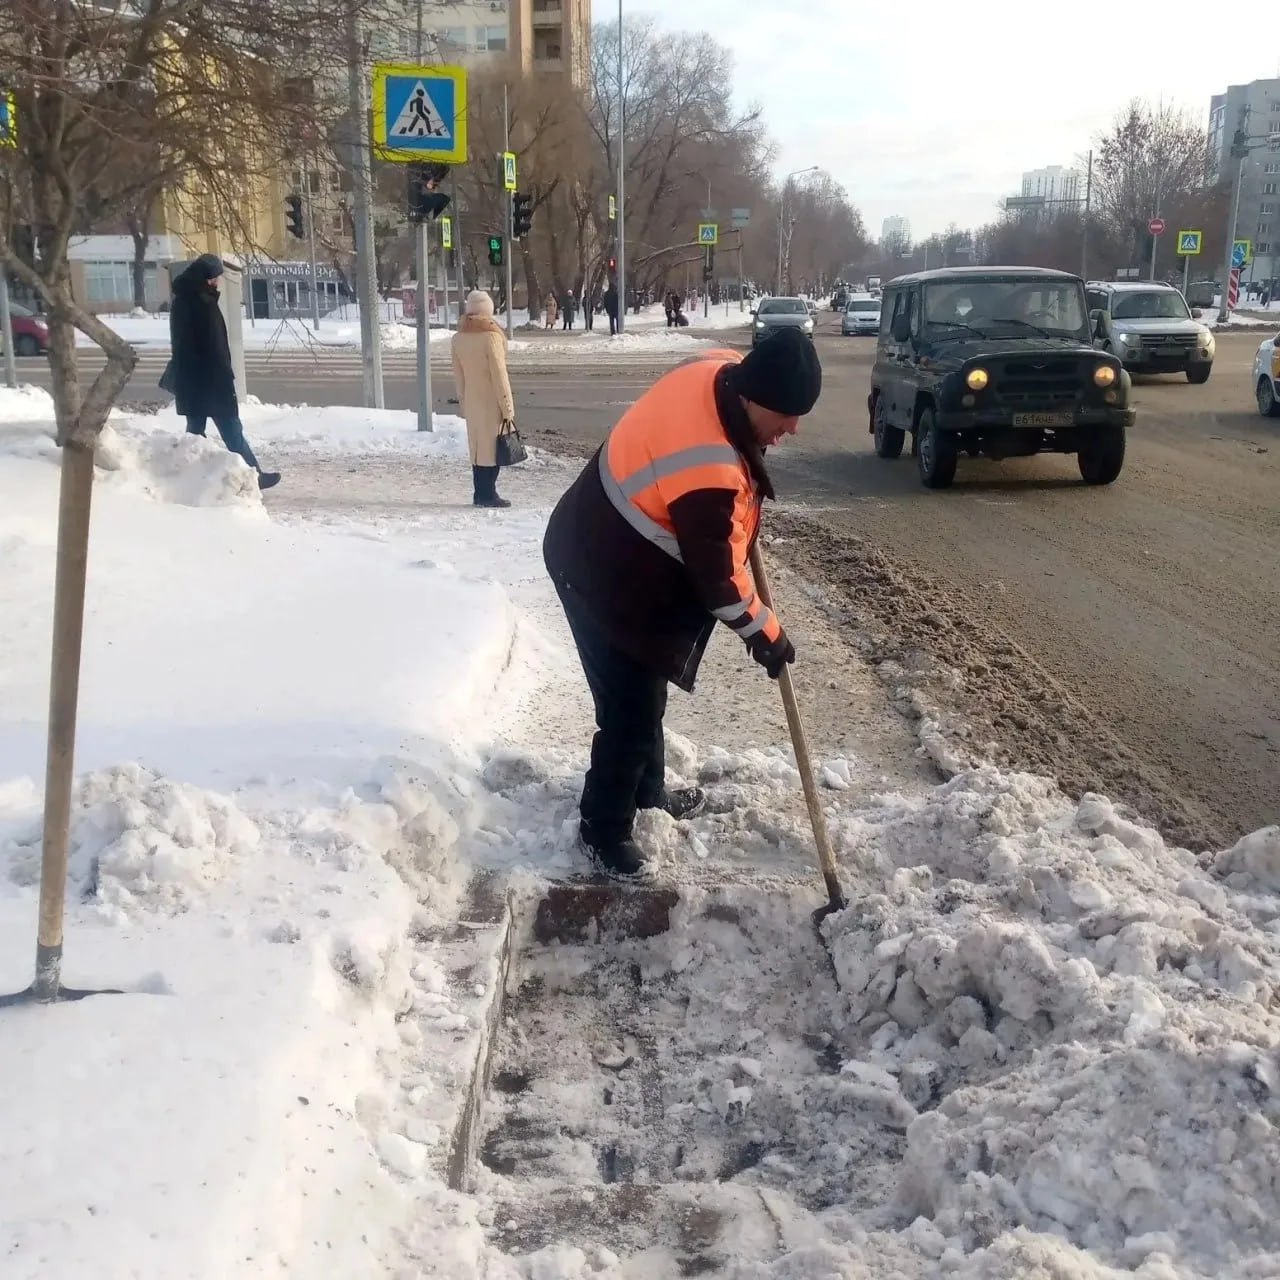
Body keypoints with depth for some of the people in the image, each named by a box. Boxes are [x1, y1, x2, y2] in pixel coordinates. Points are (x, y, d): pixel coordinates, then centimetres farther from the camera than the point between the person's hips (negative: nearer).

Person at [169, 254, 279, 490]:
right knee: (231, 429, -4)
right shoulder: (204, 303, -18)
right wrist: (226, 377, -14)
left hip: (187, 378, 9)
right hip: (210, 378, -9)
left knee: (195, 429, 12)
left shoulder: (181, 299, 11)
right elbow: (215, 346, -19)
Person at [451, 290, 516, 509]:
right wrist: (508, 407, -11)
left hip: (471, 402, 6)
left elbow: (458, 374, 9)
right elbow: (499, 375, -15)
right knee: (491, 446, -1)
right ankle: (488, 494, 0)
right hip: (491, 401, -6)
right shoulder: (491, 336, -15)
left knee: (477, 445, 12)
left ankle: (480, 493, 16)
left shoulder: (458, 338, 4)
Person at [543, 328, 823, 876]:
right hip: (608, 577, -10)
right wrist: (763, 632, -10)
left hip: (601, 548, 10)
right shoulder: (709, 470, -37)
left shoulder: (721, 371, -11)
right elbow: (715, 572, -24)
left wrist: (743, 514, 16)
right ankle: (604, 827, 15)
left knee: (645, 690, 23)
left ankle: (648, 793, 41)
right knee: (632, 704, -1)